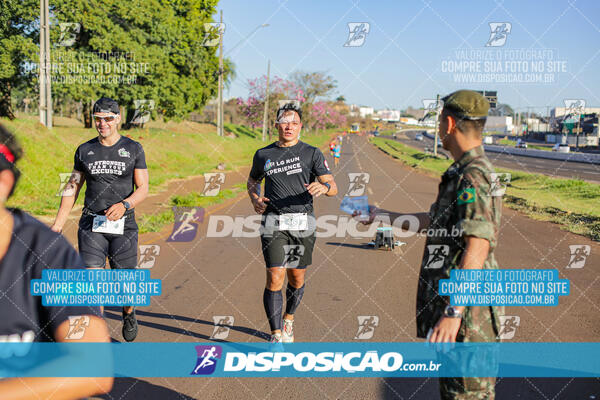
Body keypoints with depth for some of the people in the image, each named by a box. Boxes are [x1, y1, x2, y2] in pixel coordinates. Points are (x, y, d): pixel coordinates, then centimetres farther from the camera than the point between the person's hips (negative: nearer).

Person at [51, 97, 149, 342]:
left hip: (124, 225, -1)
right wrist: (57, 225, 6)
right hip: (92, 224, 1)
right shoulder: (85, 151, 7)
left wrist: (124, 205, -21)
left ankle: (129, 315, 37)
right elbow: (73, 189, 12)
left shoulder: (133, 149, 2)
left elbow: (142, 189, -1)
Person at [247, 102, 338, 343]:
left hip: (303, 224, 0)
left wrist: (323, 187, -26)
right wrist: (255, 199, 5)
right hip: (274, 223, 0)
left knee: (296, 279, 9)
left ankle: (289, 319, 36)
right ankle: (276, 335, -6)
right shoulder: (263, 155, 9)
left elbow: (333, 188, -2)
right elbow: (253, 180, 26)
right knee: (275, 278, -11)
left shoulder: (312, 154, 4)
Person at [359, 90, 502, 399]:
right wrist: (382, 216, 34)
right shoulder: (460, 173, 14)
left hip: (466, 309, -11)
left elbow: (477, 248, -27)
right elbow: (432, 221, 25)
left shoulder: (473, 177, -19)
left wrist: (453, 312, -29)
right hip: (449, 300, 11)